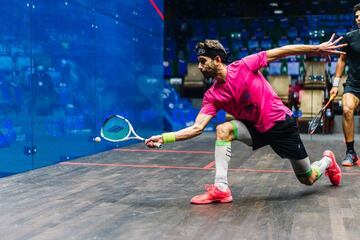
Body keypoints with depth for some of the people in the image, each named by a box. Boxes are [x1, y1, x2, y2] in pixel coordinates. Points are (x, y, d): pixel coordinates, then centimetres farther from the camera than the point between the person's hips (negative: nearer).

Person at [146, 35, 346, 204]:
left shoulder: (244, 66, -18)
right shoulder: (212, 96, -8)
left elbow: (280, 52, -12)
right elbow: (197, 128, -14)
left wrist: (317, 48, -12)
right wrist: (164, 138, -25)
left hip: (281, 124, -3)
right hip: (256, 129, 3)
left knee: (308, 179, 6)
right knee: (223, 130, -25)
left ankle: (328, 160, 42)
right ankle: (221, 188, -24)